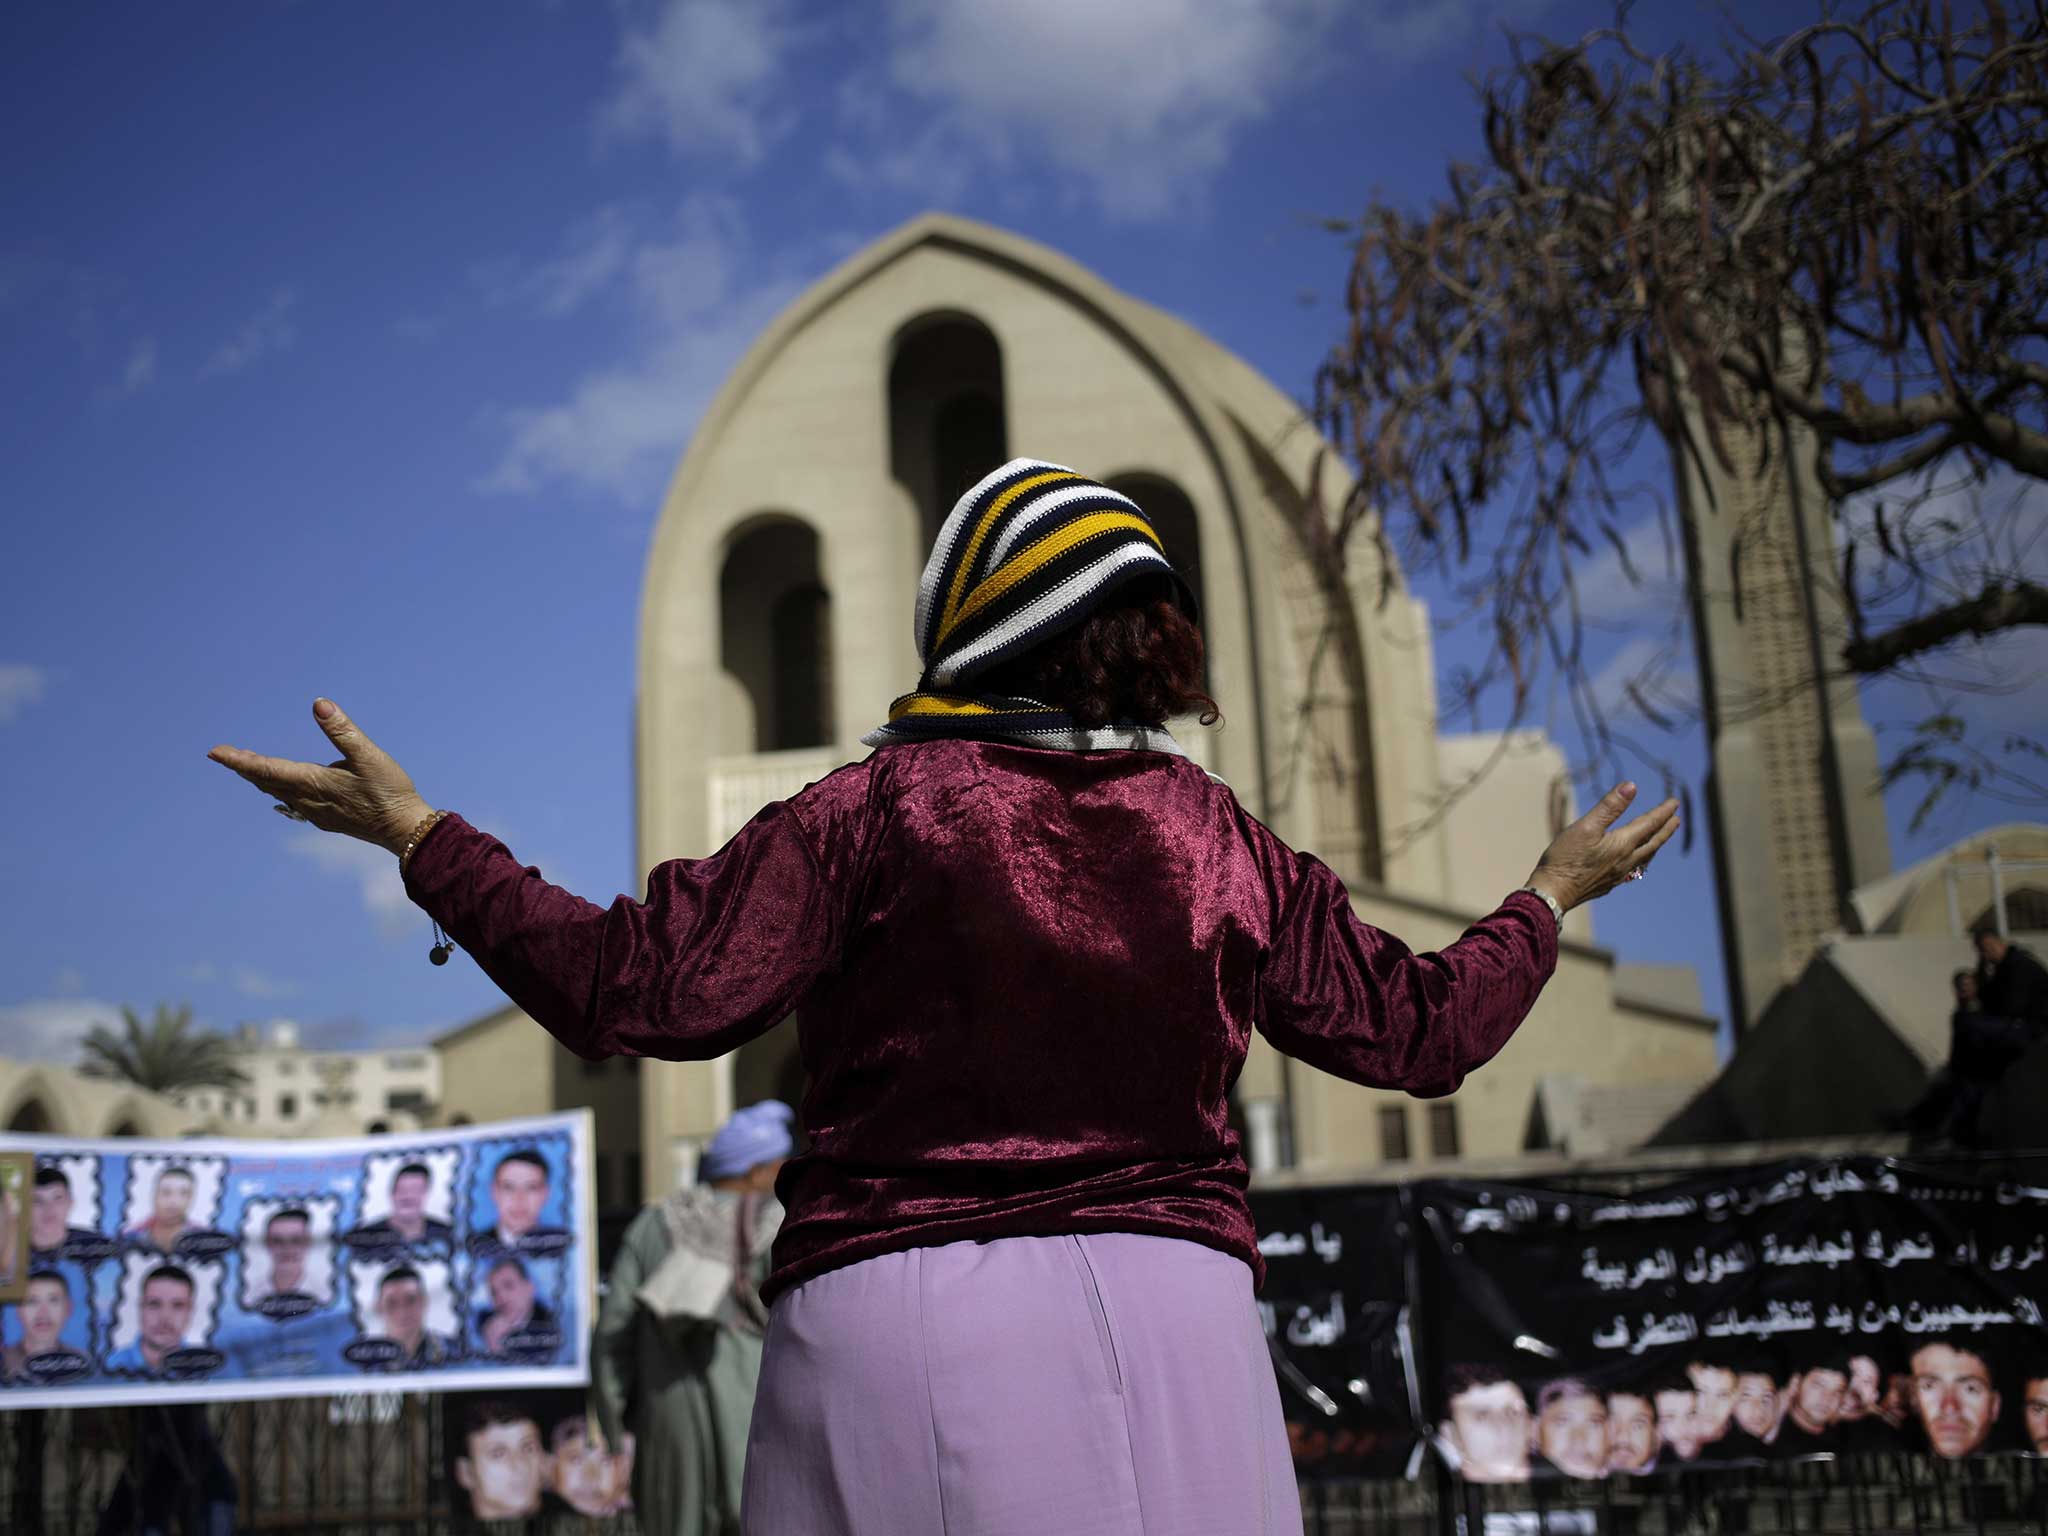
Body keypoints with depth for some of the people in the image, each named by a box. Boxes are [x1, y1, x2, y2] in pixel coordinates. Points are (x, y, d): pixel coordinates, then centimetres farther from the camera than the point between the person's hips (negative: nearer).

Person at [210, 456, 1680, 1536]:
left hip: (897, 1300, -2)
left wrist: (423, 836, 3)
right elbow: (1425, 1029, 15)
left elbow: (642, 991, -7)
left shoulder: (878, 808, -1)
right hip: (1172, 1306, 3)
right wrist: (1552, 895, 33)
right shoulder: (1223, 840, 9)